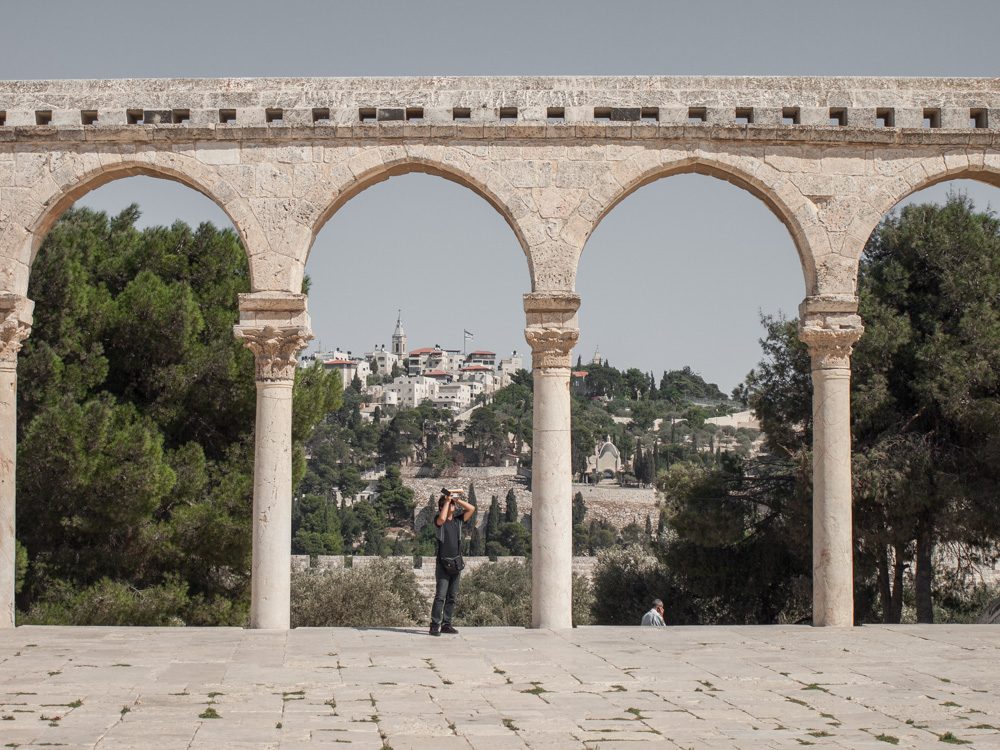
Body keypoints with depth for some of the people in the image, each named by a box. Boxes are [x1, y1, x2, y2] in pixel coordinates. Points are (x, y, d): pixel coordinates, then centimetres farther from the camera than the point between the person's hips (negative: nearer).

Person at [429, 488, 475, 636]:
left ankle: (446, 624, 12)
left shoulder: (458, 520, 13)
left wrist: (456, 499, 3)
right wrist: (447, 500, -12)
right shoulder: (438, 520, 0)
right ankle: (435, 625, -13)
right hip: (443, 563, -5)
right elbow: (442, 518, -24)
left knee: (452, 597, 7)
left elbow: (471, 509, 6)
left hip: (456, 564, 5)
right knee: (440, 595, -12)